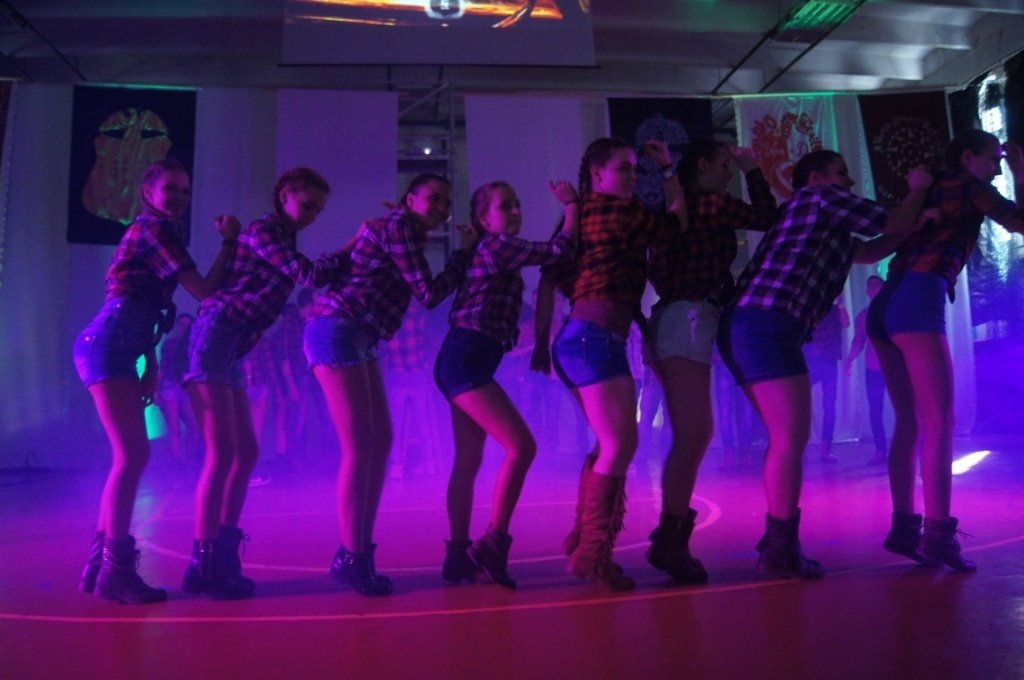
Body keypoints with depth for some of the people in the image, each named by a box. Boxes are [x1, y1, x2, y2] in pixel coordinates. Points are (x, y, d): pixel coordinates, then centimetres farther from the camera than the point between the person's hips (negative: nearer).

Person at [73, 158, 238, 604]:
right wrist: (229, 240, -5)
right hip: (108, 347, -10)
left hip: (115, 349, 10)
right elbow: (204, 292, -12)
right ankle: (115, 569, -7)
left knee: (130, 456, 11)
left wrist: (151, 368, 14)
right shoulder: (154, 229, -6)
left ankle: (102, 563, 17)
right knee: (132, 456, -11)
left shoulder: (156, 233, 23)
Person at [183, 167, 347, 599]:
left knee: (246, 453, 8)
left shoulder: (283, 241, 20)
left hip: (230, 351, 9)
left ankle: (222, 557, 14)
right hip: (214, 339, -9)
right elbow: (312, 276, -14)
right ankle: (203, 564, -6)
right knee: (223, 453, -12)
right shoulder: (263, 231, -7)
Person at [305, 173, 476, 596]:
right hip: (336, 332, -10)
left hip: (356, 339, 10)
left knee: (380, 443, 6)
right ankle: (351, 558, -4)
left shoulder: (404, 233, 22)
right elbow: (429, 294, -10)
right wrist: (464, 253, 0)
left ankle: (359, 551, 13)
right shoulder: (398, 226, -7)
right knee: (360, 448, -11)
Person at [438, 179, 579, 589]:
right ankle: (492, 545, -8)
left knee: (468, 462, 11)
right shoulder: (497, 245, -8)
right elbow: (560, 251, -10)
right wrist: (572, 204, 0)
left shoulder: (495, 250, 20)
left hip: (464, 361, 10)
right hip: (466, 360, -10)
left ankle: (459, 554, 16)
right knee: (521, 447, -13)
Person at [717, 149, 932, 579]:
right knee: (791, 438, -9)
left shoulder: (823, 224, 33)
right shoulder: (820, 197, 6)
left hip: (748, 324, 10)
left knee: (785, 439, 14)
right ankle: (781, 551, -4)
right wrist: (918, 190, 29)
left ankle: (776, 542, 20)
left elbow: (870, 251, 40)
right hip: (767, 323, -10)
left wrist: (917, 222, 30)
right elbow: (893, 225, 11)